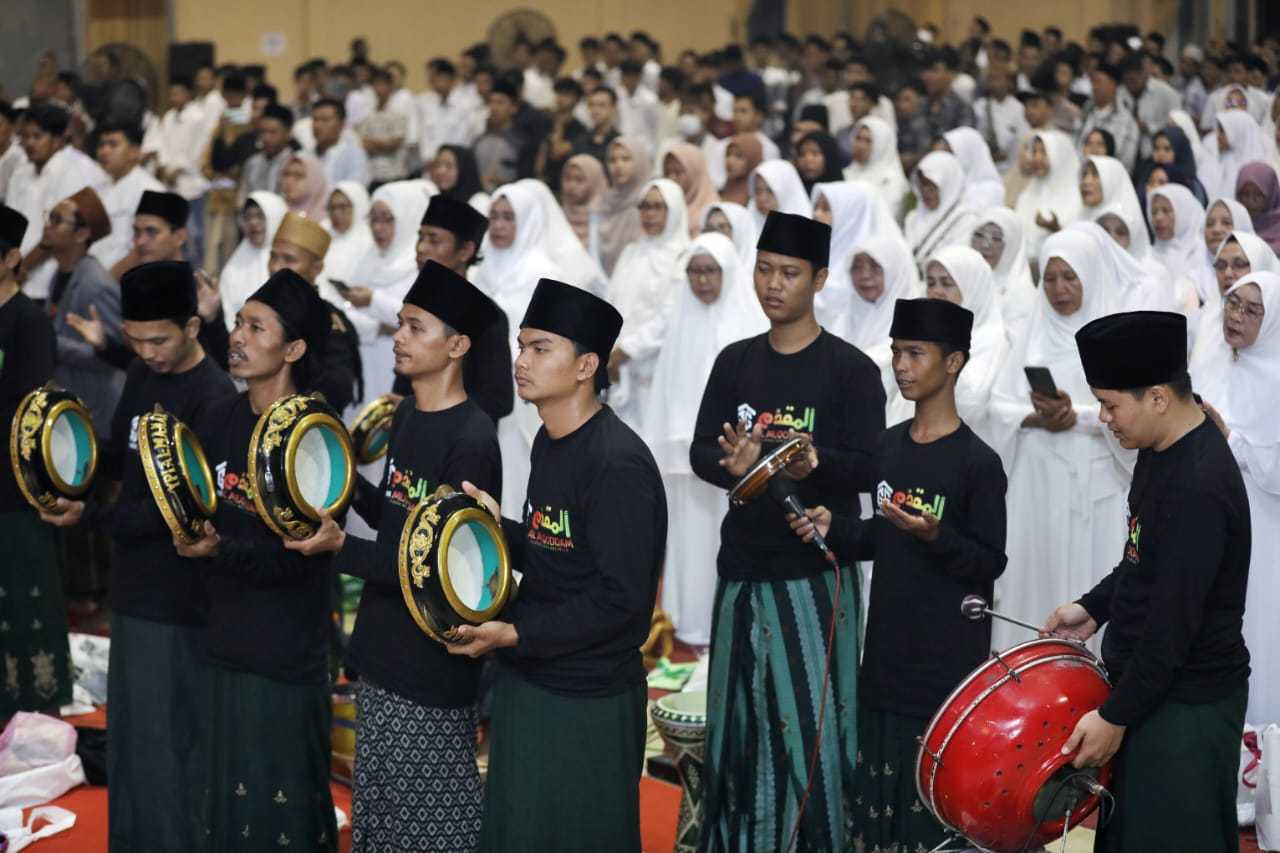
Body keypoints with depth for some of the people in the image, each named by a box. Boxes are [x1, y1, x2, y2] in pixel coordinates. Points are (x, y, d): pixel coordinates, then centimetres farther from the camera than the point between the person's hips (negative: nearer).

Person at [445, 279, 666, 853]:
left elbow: (621, 598, -22)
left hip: (586, 703, -9)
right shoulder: (549, 441, 9)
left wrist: (516, 634, -24)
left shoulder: (617, 464, -20)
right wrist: (499, 527, -3)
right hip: (526, 681, 9)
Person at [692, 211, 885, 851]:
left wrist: (814, 462, -29)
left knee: (811, 720, -4)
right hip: (743, 566, 4)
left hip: (814, 574, -4)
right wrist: (730, 463, -17)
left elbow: (870, 468, -10)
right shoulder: (735, 362, 9)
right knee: (738, 715, 8)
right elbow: (699, 451, 6)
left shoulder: (850, 368, -4)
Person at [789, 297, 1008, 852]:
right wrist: (833, 528, 1)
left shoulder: (977, 462, -12)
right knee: (883, 786, 13)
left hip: (949, 664, -6)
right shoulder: (888, 446, 8)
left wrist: (935, 535, -27)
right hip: (888, 654, 6)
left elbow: (990, 562, -12)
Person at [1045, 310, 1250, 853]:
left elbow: (1175, 623, -24)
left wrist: (1116, 716, -19)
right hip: (1150, 685, 10)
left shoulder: (1200, 486, -26)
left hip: (1187, 706, -10)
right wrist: (1094, 607, 12)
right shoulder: (1161, 450, 4)